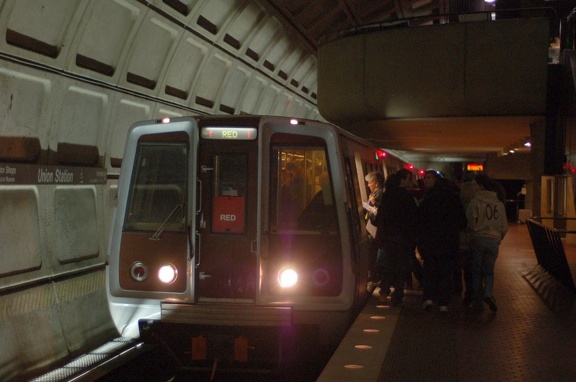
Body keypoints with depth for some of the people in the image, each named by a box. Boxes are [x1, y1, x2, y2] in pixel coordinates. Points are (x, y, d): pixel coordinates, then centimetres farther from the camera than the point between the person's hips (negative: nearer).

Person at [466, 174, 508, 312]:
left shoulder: (476, 201, -9)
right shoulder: (499, 203, 5)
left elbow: (470, 222, -10)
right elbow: (504, 226, 9)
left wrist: (471, 233, 9)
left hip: (478, 239, -3)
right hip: (494, 240, 3)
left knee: (477, 271, 8)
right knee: (488, 271, 13)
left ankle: (478, 302, 10)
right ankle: (488, 293, -12)